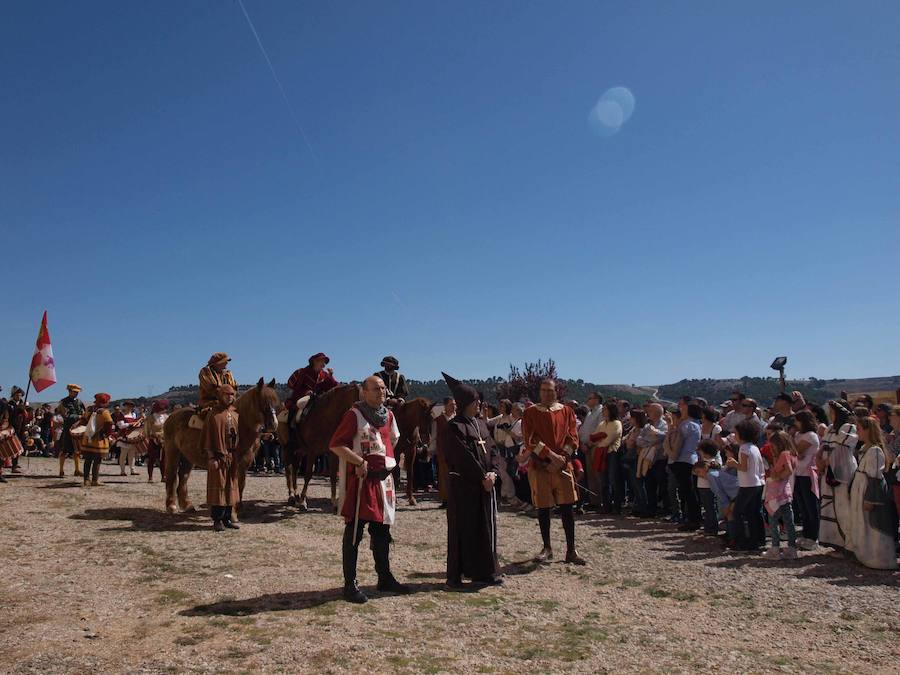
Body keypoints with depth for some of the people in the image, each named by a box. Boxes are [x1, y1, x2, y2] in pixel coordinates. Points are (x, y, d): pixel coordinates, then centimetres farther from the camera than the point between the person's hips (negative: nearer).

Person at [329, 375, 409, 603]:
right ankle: (350, 584, 7)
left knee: (382, 530, 15)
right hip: (361, 479, -7)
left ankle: (385, 578, 27)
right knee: (354, 532, -1)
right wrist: (359, 460, -22)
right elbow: (335, 444, -15)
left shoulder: (388, 415, 9)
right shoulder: (354, 414, -11)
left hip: (384, 479, 7)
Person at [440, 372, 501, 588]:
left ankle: (482, 572, 22)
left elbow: (486, 450, 11)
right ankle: (455, 575, 8)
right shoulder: (454, 427, -13)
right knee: (462, 529, -1)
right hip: (463, 486, -8)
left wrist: (492, 472, -4)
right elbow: (464, 456, -18)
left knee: (484, 528, 12)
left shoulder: (477, 424, 13)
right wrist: (483, 476, -16)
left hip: (483, 484, 8)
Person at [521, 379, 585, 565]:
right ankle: (547, 548, 19)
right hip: (539, 466, -1)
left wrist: (561, 459, -11)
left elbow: (573, 438, 2)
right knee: (543, 508, 5)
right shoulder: (531, 412, 1)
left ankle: (571, 550, 8)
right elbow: (530, 440, -8)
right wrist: (551, 455, -16)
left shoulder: (567, 411, 7)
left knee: (567, 507, 0)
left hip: (562, 465, 1)